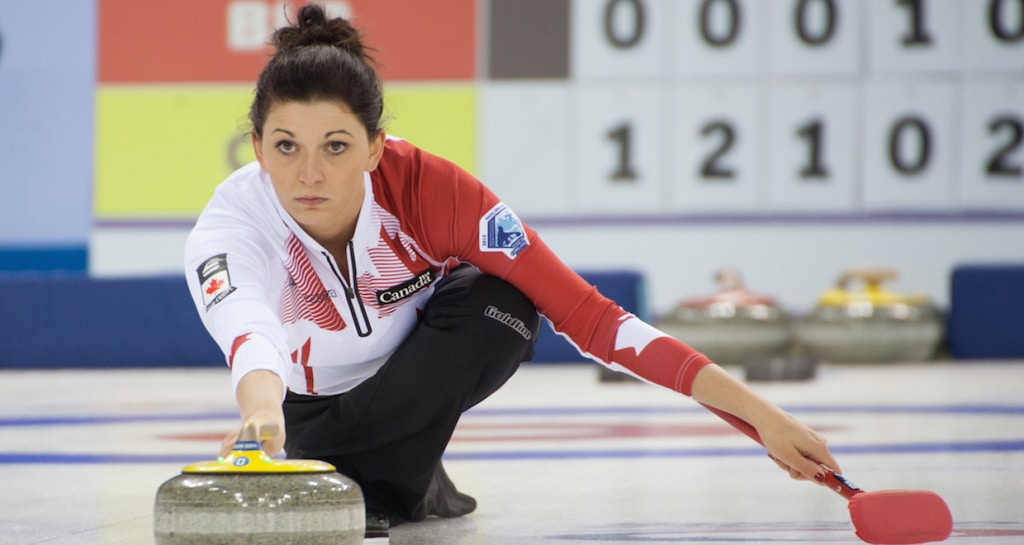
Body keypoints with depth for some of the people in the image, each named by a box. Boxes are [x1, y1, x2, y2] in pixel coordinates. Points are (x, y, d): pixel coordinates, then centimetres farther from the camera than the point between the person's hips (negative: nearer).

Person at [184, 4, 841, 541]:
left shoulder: (427, 189, -33)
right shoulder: (229, 230, -34)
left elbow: (587, 315, -34)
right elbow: (245, 330, -57)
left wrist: (758, 413, -40)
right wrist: (261, 413, -82)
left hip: (422, 382, -2)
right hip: (308, 398, 2)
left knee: (500, 301, -32)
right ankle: (414, 483, 2)